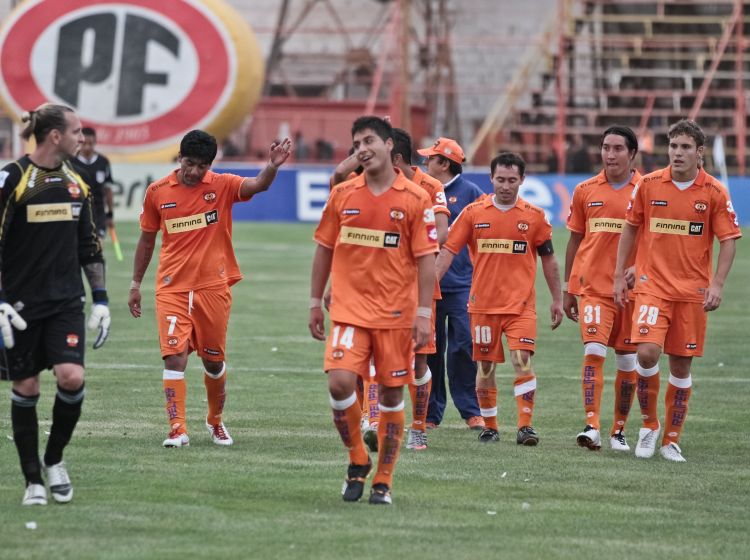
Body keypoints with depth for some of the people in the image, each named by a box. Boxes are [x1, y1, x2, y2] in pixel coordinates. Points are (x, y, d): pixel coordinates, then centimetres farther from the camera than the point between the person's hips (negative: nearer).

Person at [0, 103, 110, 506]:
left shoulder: (76, 183, 9)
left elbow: (89, 247, 17)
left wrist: (101, 300, 14)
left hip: (66, 302, 4)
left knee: (71, 378, -14)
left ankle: (54, 459, 8)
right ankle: (33, 481, 14)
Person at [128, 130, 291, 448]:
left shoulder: (222, 186, -2)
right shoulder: (158, 192, 2)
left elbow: (258, 185, -20)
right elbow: (147, 239, 12)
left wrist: (272, 167, -42)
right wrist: (136, 284, 13)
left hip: (214, 287, 0)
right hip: (172, 288, 0)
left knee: (214, 360, 10)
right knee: (174, 356, -13)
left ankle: (215, 421, 31)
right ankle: (177, 430, -13)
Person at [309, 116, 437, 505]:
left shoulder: (415, 199, -4)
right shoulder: (342, 195, 4)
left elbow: (426, 259, -4)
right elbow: (324, 249, 12)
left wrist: (423, 314, -9)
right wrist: (315, 303, 11)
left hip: (396, 313, -1)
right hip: (349, 309, 1)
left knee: (391, 396, 3)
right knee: (340, 382, -16)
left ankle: (383, 481, 14)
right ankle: (357, 462, 6)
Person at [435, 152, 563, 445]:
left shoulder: (534, 216, 2)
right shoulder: (474, 212, 2)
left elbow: (548, 259, 9)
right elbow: (448, 250, 1)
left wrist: (557, 299, 8)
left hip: (520, 303, -1)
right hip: (483, 303, 1)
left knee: (522, 360, -14)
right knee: (485, 366, 7)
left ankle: (525, 426, -11)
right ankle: (489, 427, 19)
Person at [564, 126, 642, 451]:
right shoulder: (585, 191, 6)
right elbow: (575, 240, 13)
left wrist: (640, 267, -15)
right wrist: (567, 290, 13)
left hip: (630, 288, 0)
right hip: (593, 287, 0)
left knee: (627, 360, 6)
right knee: (594, 352, -15)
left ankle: (619, 431, 17)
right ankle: (592, 426, -20)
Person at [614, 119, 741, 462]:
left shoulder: (714, 192, -3)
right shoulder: (648, 185, -1)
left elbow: (728, 240, -1)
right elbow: (630, 229, 9)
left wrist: (717, 284, -11)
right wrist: (619, 275, 7)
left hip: (692, 290, 0)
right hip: (652, 285, 0)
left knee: (681, 365, 4)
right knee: (647, 353, -18)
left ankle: (671, 440, 16)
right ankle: (649, 424, 4)